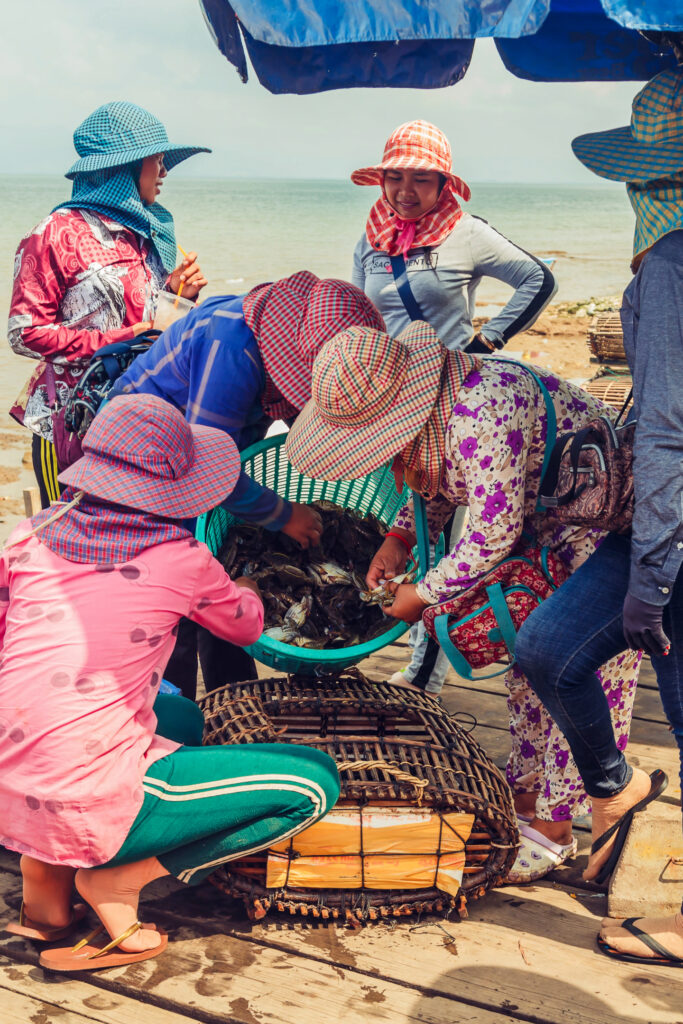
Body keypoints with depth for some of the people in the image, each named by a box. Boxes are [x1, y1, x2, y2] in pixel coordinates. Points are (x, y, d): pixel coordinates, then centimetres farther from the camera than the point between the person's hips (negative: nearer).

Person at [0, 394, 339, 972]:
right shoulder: (181, 560, -5)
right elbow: (248, 627, 15)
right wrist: (246, 592, 39)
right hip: (89, 810, -7)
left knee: (182, 718, 32)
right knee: (316, 783, 1)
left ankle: (47, 869, 16)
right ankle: (119, 881, 0)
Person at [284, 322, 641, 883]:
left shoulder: (483, 416, -36)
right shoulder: (418, 398, -7)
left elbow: (494, 533, -30)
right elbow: (439, 481, 12)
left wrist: (424, 594, -18)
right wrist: (400, 538, -3)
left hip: (604, 526, -9)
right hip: (539, 521, 9)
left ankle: (554, 829, 5)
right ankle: (525, 796, 25)